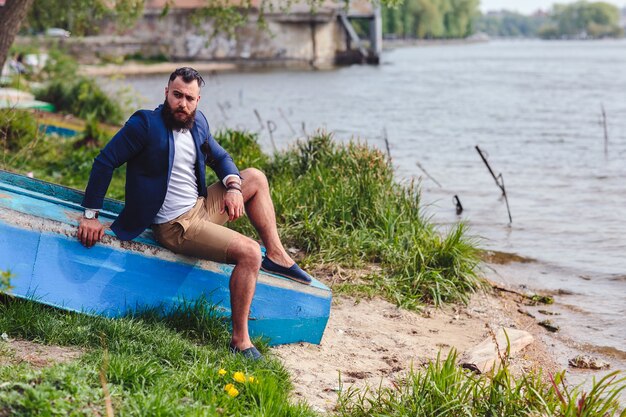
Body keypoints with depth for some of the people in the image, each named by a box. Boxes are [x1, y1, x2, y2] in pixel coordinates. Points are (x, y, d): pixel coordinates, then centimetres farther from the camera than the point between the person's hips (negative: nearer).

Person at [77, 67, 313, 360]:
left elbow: (220, 157, 20)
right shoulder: (145, 124, -16)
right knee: (249, 253, -23)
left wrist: (233, 186, -3)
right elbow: (105, 161, -15)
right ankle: (239, 341, -19)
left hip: (202, 207, 9)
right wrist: (90, 215, -18)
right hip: (174, 226, -9)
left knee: (256, 178, 14)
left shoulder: (197, 123, 6)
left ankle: (277, 256, 13)